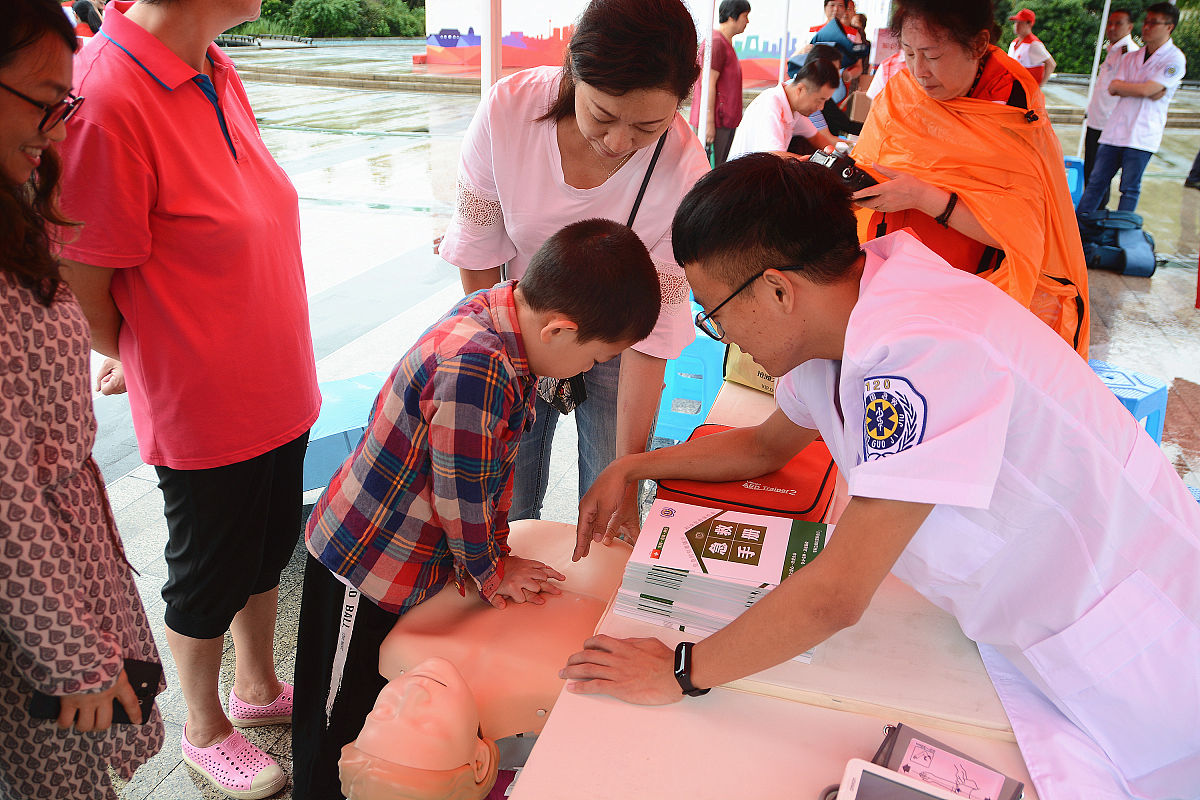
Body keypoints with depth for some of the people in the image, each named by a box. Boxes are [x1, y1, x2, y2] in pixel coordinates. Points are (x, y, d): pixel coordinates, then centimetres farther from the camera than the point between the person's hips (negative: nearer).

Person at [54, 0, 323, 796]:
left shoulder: (217, 72, 1)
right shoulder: (107, 96, -26)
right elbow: (83, 286, -18)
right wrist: (134, 359, 2)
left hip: (276, 388, 8)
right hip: (200, 409, -7)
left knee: (269, 548, 24)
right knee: (209, 573, 15)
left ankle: (258, 688, 49)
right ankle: (205, 729, 42)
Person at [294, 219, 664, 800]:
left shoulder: (506, 315, -5)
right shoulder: (474, 367, -36)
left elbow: (498, 459, 4)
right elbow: (460, 493, -25)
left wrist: (494, 553, 6)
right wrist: (490, 573, -7)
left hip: (421, 551, 8)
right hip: (368, 565, -8)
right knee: (342, 717, 14)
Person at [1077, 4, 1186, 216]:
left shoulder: (1175, 59, -3)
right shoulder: (1130, 58, 16)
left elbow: (1147, 90, -15)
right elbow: (1112, 89, 4)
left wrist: (1121, 86, 0)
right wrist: (1144, 91, -8)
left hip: (1142, 135, -5)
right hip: (1115, 130, 5)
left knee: (1130, 189, -1)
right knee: (1096, 182, 5)